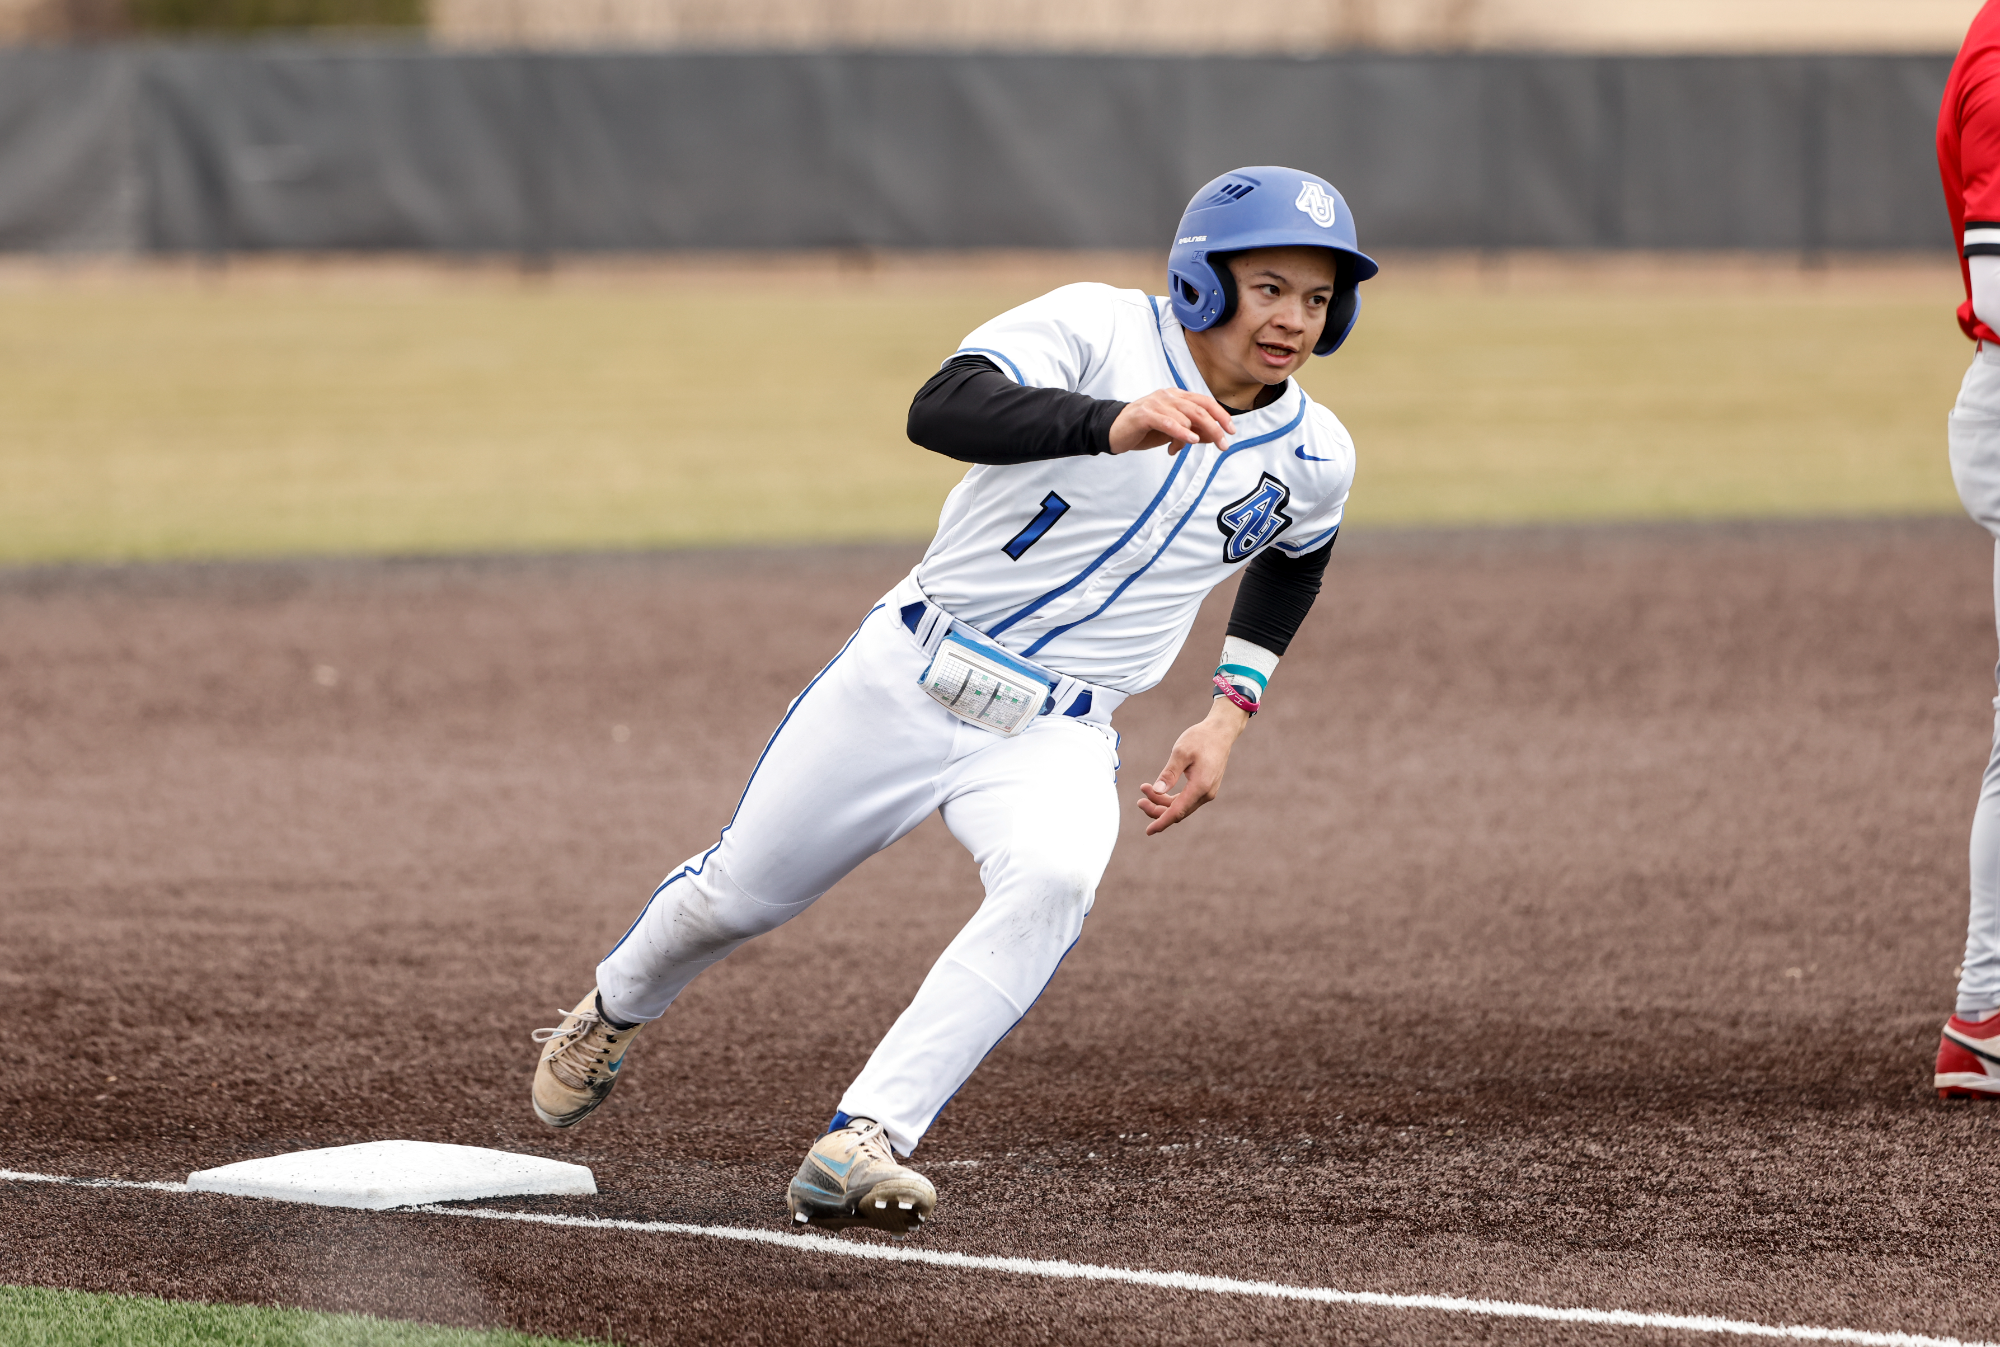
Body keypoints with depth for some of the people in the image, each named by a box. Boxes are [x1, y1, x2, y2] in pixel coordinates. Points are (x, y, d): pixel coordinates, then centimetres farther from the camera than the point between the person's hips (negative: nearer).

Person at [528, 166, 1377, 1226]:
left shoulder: (1313, 460, -1)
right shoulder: (1098, 327, -15)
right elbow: (940, 410, -33)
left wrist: (1228, 715, 12)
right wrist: (1109, 423, -49)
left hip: (1054, 735, 1)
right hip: (903, 682, -1)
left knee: (1051, 877, -32)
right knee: (737, 896, 13)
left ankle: (860, 1145, -35)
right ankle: (616, 1010, 48)